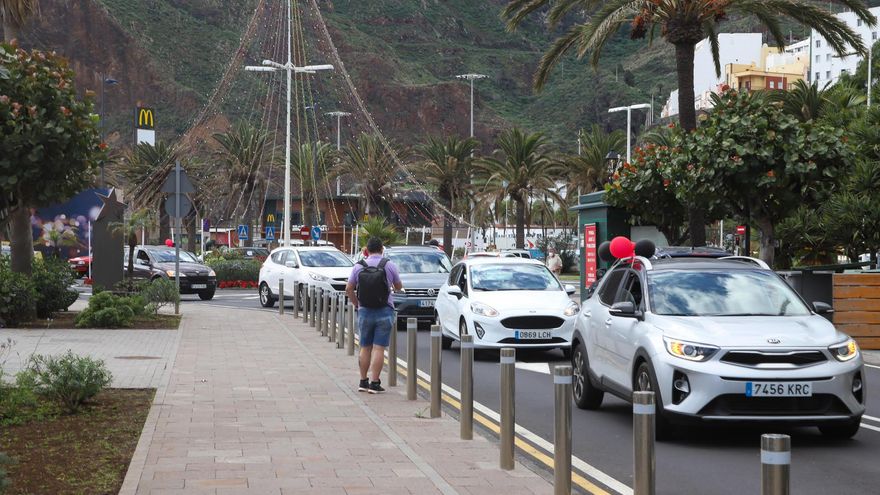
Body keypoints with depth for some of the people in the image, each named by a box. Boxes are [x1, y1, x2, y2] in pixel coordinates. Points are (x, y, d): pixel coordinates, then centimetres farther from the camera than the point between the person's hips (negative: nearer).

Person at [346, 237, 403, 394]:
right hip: (384, 312, -2)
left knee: (365, 348, 12)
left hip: (364, 312, 2)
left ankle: (363, 381, 16)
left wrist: (356, 304, 13)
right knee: (378, 348, -3)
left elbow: (349, 289, 0)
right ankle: (374, 383, -5)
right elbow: (398, 287, 7)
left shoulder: (359, 266, 0)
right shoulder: (389, 265, -4)